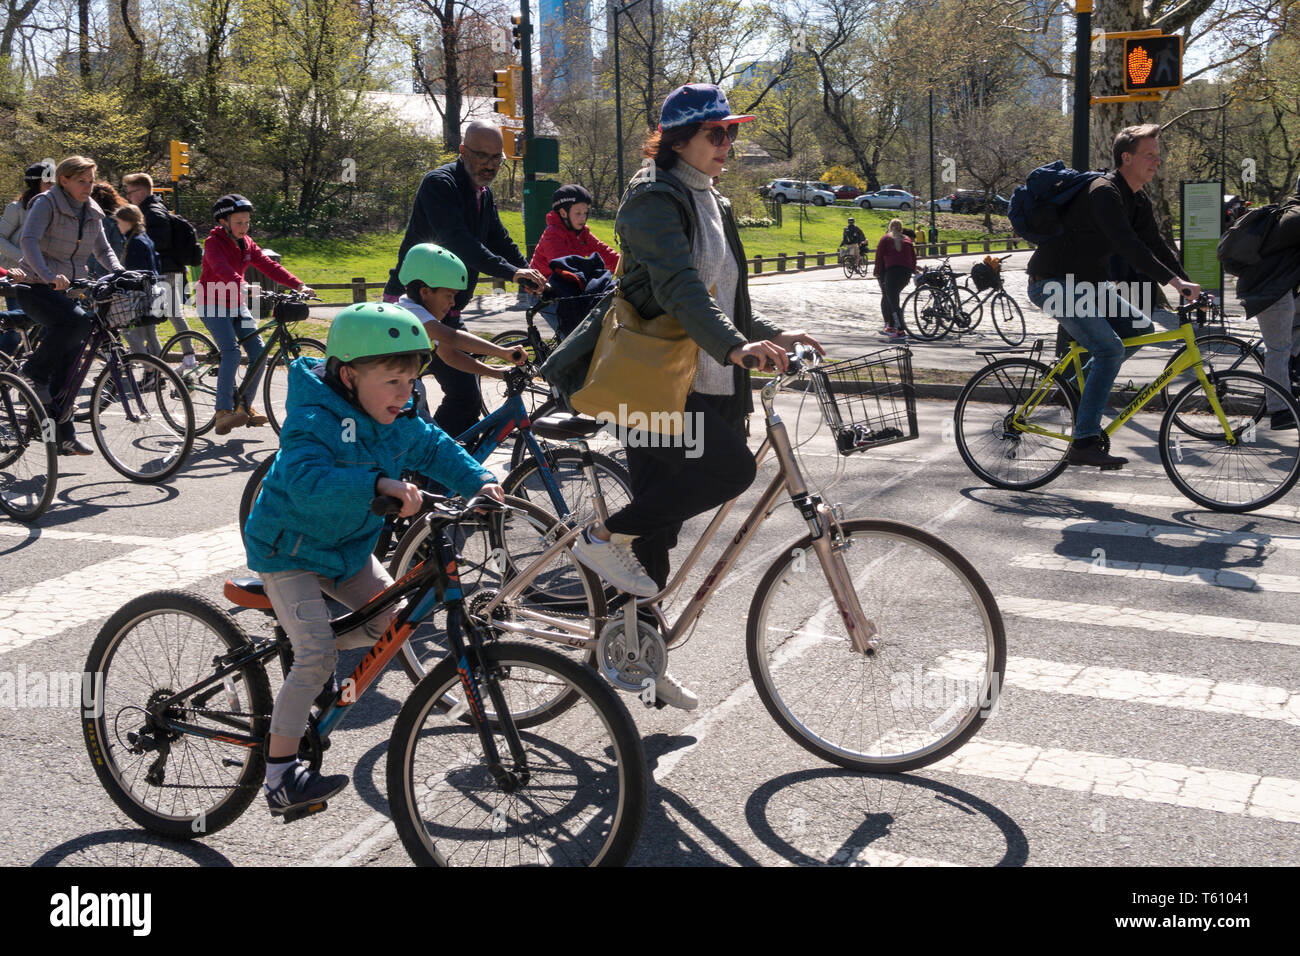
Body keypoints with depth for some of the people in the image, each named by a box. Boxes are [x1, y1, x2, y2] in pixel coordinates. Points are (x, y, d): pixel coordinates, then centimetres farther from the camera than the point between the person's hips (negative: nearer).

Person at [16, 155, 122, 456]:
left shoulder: (92, 212, 10)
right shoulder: (46, 203, -9)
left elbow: (102, 249, 17)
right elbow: (28, 240, -23)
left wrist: (119, 273, -5)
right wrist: (48, 275, -39)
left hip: (68, 290, 7)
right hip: (37, 288, -6)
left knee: (69, 362, 3)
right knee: (77, 321, -35)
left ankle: (64, 436, 9)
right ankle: (35, 372, -14)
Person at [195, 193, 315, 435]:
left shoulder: (247, 244, 7)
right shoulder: (213, 242, -14)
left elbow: (269, 265, -1)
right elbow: (222, 269, -32)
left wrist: (299, 285, -14)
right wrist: (243, 287, -50)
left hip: (236, 304, 7)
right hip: (212, 305, -7)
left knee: (258, 352, -5)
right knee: (231, 351, -24)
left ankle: (245, 405, 10)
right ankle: (223, 412, -24)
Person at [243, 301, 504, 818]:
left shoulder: (398, 422, -5)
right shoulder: (313, 421, -29)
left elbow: (436, 448, 6)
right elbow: (307, 479, -44)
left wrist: (479, 481, -13)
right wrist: (379, 484, -57)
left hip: (347, 547, 8)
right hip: (290, 548, -8)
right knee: (315, 656, -17)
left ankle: (310, 646, 27)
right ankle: (280, 778, -8)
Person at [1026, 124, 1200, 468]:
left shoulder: (1137, 201, 10)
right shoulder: (1104, 192, -20)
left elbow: (1156, 245, 10)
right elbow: (1128, 245, -31)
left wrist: (1188, 287, -2)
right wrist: (1175, 281, -36)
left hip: (1086, 282, 10)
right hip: (1052, 283, -10)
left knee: (1140, 327, 4)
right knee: (1110, 348, -21)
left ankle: (1080, 383, 15)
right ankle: (1084, 443, -19)